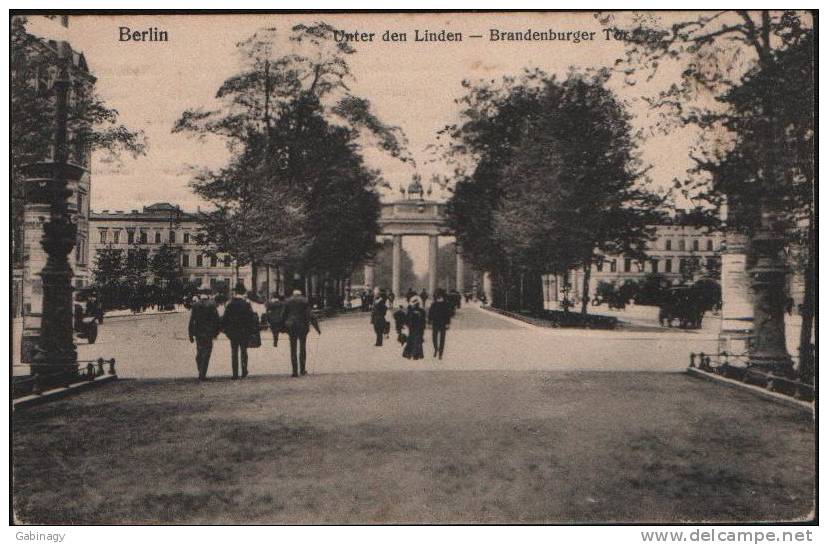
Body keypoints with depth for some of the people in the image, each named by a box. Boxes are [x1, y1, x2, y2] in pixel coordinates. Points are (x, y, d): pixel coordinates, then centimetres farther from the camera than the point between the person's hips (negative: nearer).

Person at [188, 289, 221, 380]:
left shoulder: (195, 305, -2)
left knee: (199, 352, 17)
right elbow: (217, 320, -4)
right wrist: (216, 332, 8)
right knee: (206, 354, 3)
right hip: (209, 334, -2)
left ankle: (200, 372, 18)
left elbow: (191, 321, -3)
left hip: (198, 333, 2)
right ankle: (202, 375, -1)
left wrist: (191, 335, 2)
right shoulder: (212, 305, -5)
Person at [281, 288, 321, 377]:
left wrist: (283, 327, 13)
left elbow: (283, 315, 3)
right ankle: (302, 370, 16)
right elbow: (310, 316, -4)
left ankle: (295, 371, -2)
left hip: (291, 326, 0)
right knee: (302, 348, 15)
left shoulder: (287, 301, 5)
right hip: (303, 326, 0)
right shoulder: (305, 301, 2)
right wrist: (317, 328, -2)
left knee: (293, 350, 4)